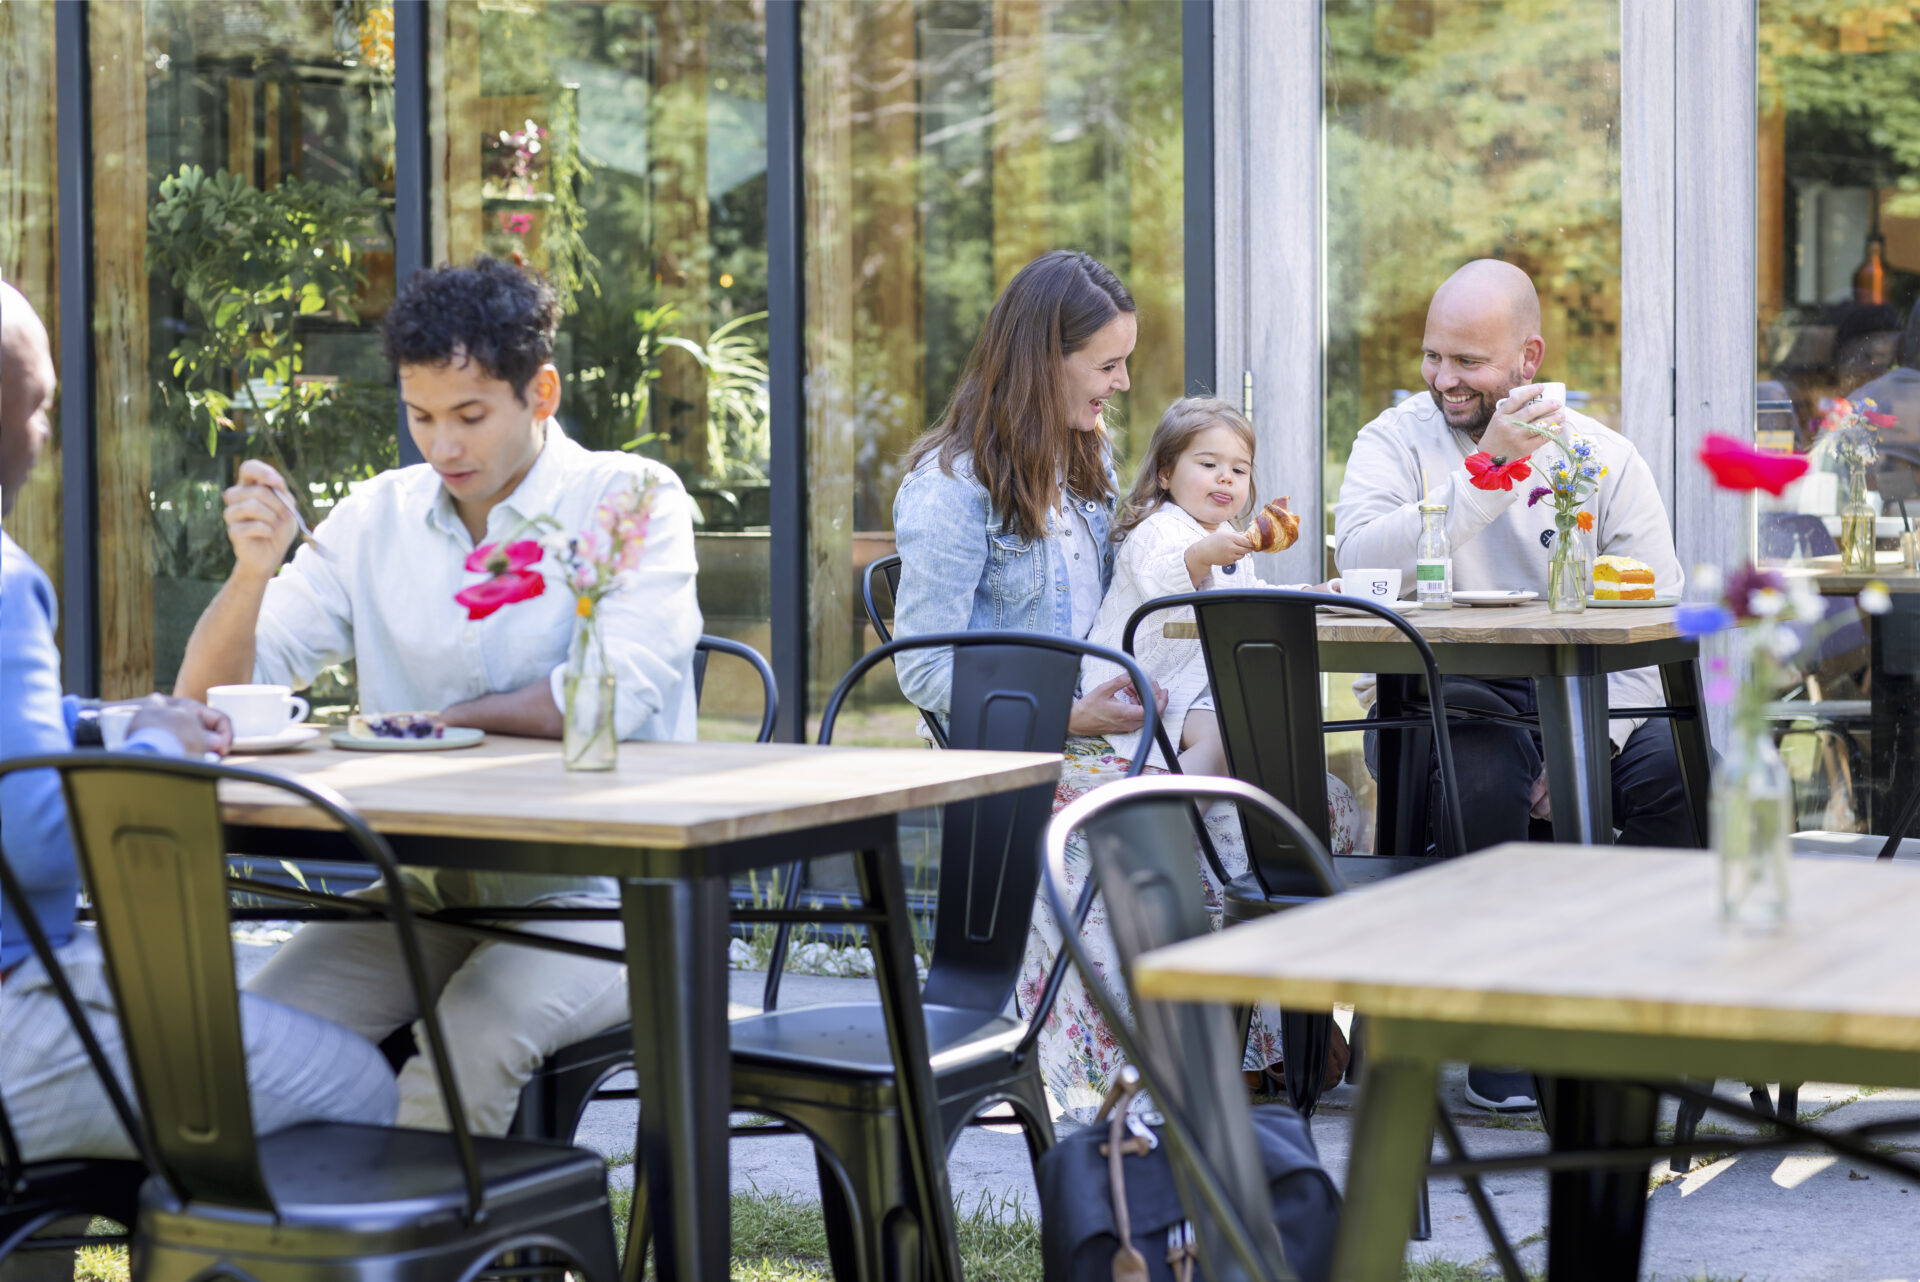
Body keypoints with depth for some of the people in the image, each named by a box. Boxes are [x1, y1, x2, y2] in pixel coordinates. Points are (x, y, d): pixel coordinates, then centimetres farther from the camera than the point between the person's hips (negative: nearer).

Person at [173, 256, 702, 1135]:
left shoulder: (633, 500, -4)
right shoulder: (375, 518, 8)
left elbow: (616, 696, -21)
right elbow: (212, 702, 7)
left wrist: (435, 720, -7)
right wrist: (252, 570, -13)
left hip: (590, 896, -4)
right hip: (419, 891, 4)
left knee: (475, 1033, -33)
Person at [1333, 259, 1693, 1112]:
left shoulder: (1606, 459, 8)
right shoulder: (1395, 442, 4)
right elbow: (1362, 562, -17)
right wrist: (1491, 466, -20)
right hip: (1436, 698, -2)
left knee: (1679, 771, -26)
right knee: (1487, 777, -35)